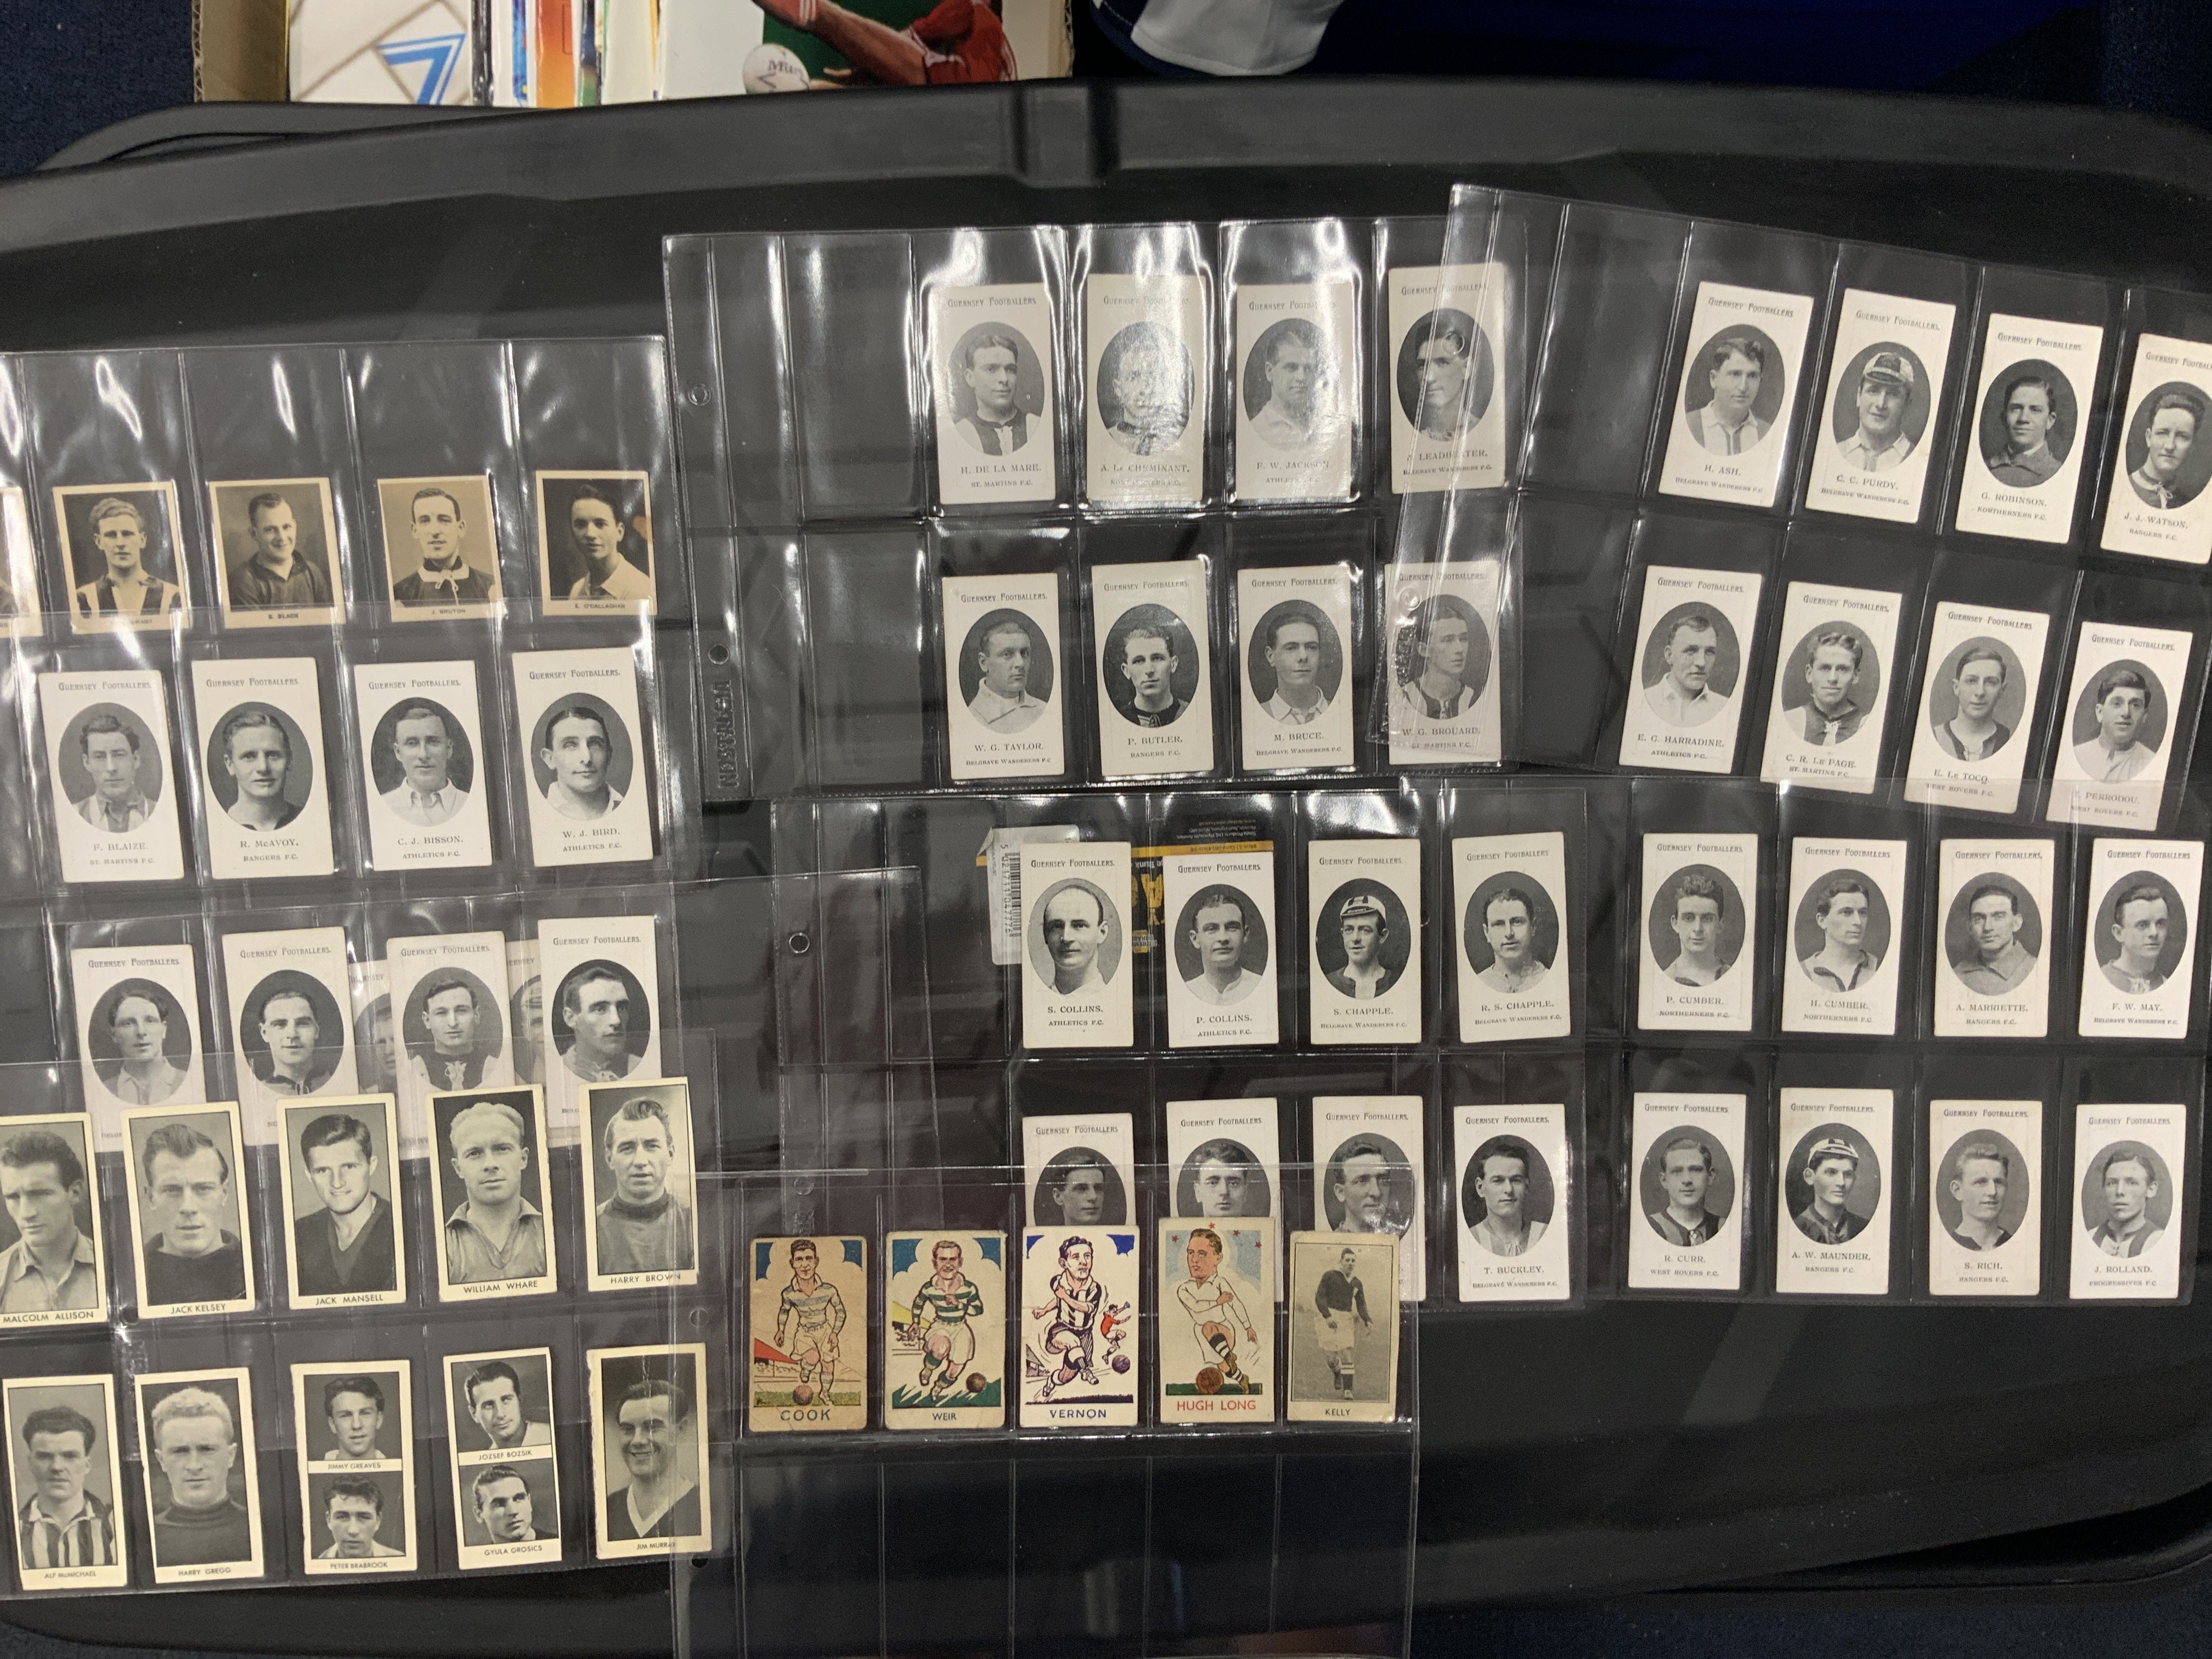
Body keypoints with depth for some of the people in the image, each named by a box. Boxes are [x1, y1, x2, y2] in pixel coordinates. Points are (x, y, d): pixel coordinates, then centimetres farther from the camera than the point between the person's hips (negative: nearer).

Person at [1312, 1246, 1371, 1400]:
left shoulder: (1357, 1283, 13)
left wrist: (1367, 1321, -8)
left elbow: (1361, 1305, 12)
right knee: (1331, 1357, -2)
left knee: (1347, 1355, -8)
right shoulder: (1329, 1276, -2)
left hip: (1346, 1320, 4)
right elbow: (1319, 1297, -7)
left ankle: (1348, 1390, -7)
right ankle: (1337, 1374, 32)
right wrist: (1328, 1317, -20)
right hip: (1328, 1319, -4)